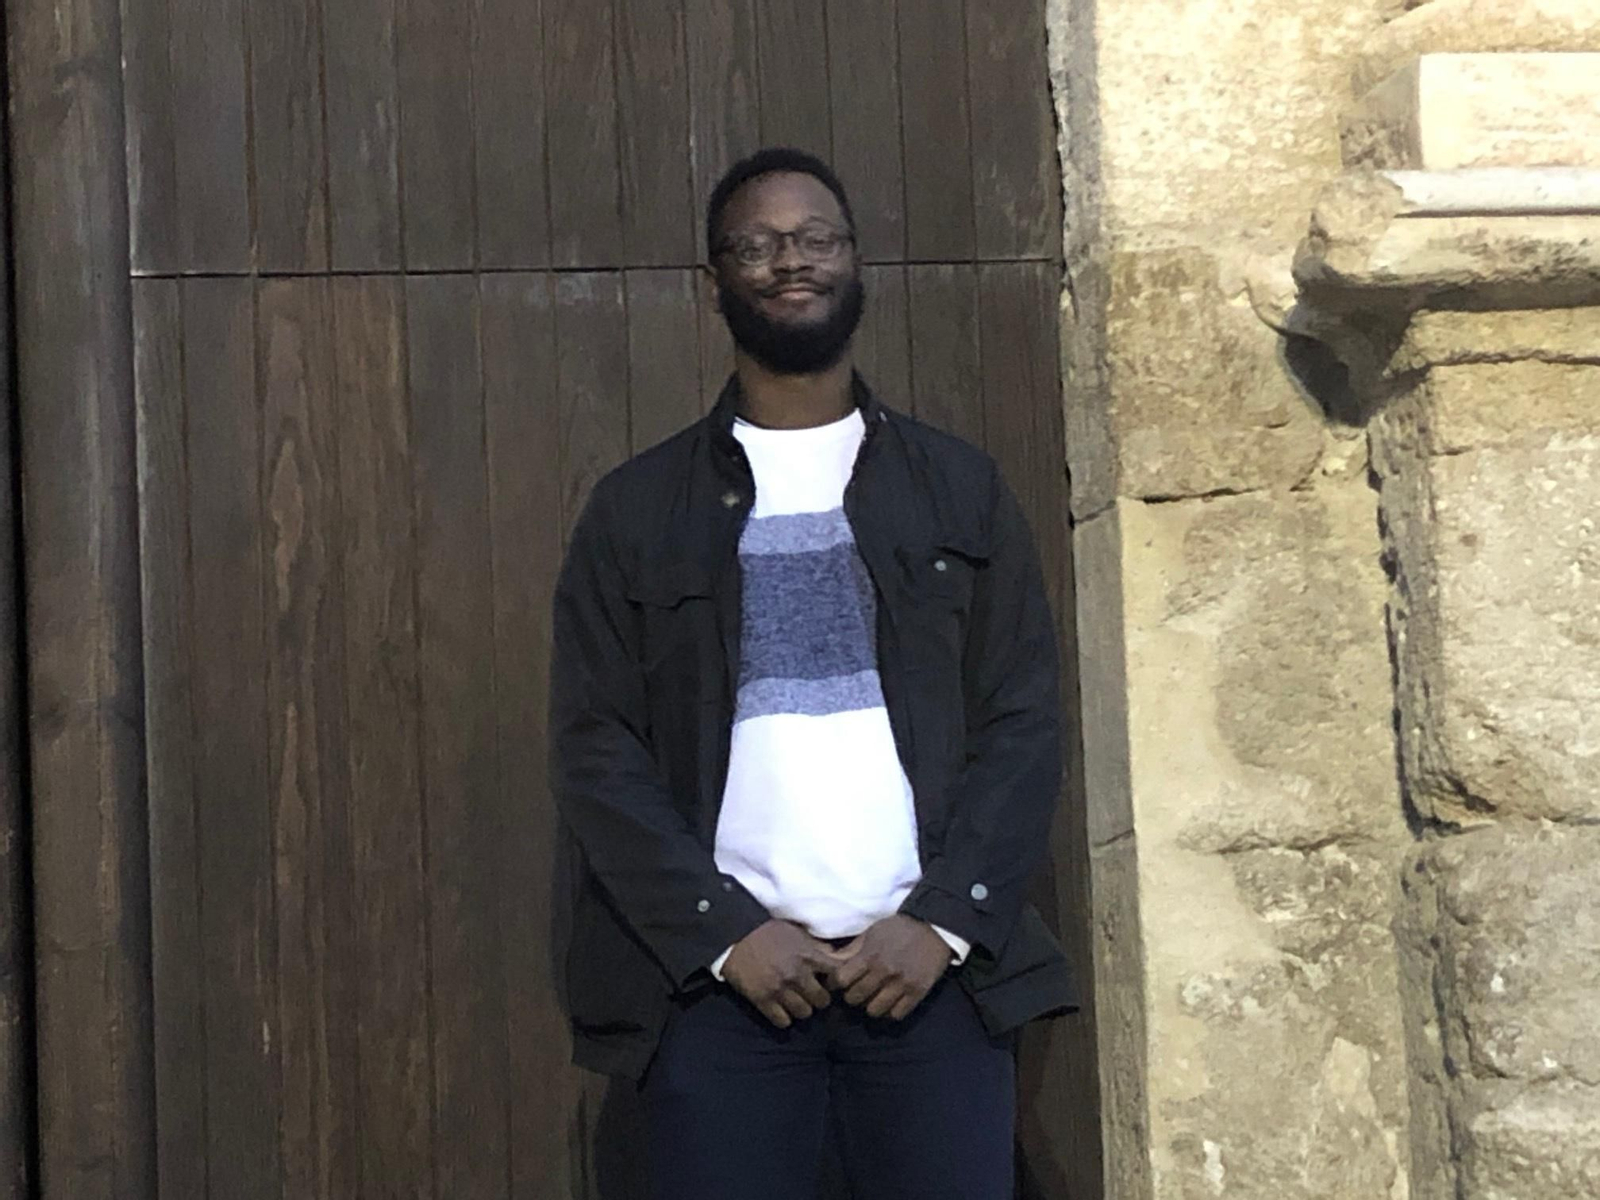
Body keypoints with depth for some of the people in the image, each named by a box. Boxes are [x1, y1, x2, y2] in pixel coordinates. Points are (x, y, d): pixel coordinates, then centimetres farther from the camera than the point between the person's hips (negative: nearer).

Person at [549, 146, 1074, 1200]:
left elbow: (1024, 723, 6)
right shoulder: (638, 509, 9)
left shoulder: (962, 490, 11)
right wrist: (724, 932, -9)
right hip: (717, 980, 0)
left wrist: (943, 920, -7)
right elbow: (597, 748, 2)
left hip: (932, 967, 1)